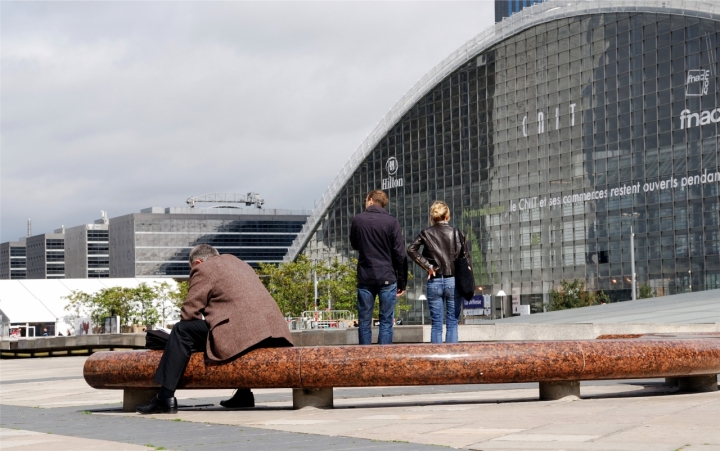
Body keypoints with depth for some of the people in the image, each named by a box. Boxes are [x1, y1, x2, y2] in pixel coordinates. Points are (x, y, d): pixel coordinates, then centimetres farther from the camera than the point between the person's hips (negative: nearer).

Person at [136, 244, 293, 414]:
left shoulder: (203, 269, 5)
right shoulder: (238, 262, 29)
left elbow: (189, 312, 0)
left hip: (245, 331, -9)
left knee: (181, 330, 0)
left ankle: (165, 398, -5)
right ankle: (243, 395, 32)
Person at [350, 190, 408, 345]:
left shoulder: (358, 220, 2)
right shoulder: (391, 222, -3)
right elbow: (400, 254, -5)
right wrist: (402, 282, 1)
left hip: (365, 279, 1)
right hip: (387, 279, -1)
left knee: (364, 322, 7)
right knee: (386, 322, 2)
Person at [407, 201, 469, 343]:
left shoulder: (426, 233, 3)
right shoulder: (457, 233, 1)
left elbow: (411, 249, -10)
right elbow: (465, 258, -2)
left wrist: (427, 266, -6)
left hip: (434, 282, 1)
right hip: (453, 281, -1)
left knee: (436, 325, 5)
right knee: (452, 324, 4)